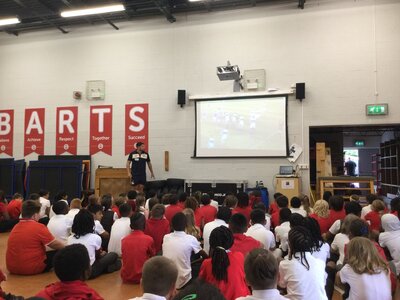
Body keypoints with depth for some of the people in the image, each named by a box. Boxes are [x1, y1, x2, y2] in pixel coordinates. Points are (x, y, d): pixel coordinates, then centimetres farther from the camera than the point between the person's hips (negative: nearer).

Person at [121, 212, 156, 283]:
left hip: (125, 278, 4)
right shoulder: (149, 239, -14)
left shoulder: (124, 240, -4)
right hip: (141, 277, -4)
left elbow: (125, 259, 10)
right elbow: (153, 255, 4)